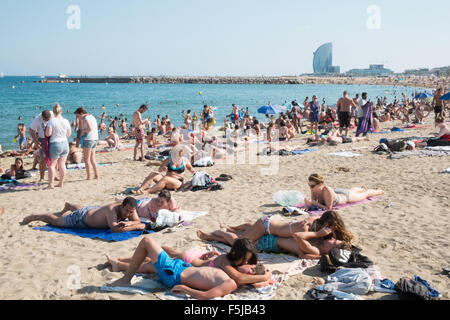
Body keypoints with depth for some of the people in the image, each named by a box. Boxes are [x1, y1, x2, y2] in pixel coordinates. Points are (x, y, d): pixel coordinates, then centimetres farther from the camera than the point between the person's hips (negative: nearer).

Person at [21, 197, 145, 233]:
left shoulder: (130, 208, -27)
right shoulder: (112, 209, -46)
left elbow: (137, 221, -22)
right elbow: (114, 229, -55)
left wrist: (129, 223, -44)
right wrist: (137, 226, -50)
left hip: (95, 209, 7)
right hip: (81, 219, -7)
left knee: (80, 209, 43)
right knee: (55, 221, 17)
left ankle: (68, 206, 76)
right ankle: (34, 217, 42)